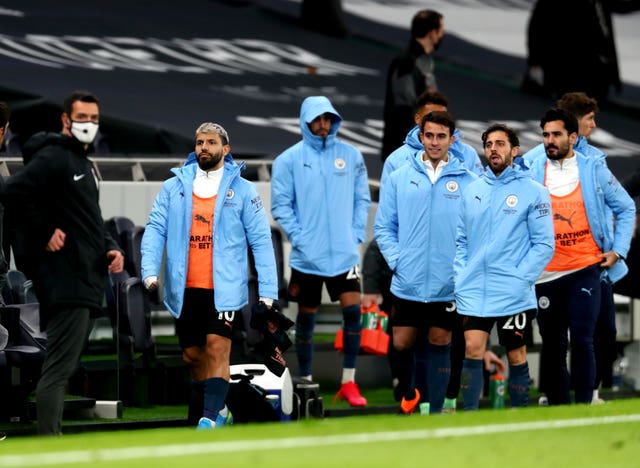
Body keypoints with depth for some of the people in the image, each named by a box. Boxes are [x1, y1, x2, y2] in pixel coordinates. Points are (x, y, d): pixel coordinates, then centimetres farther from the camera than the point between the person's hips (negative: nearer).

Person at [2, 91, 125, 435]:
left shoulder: (83, 163, 21)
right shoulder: (54, 157, -10)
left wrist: (110, 247, 9)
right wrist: (44, 235, -18)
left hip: (84, 278, 10)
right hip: (66, 280, -10)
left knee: (61, 368, 12)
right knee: (59, 369, -12)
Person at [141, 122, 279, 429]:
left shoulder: (242, 190, 4)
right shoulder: (174, 187, 9)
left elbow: (261, 240, 2)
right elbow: (155, 229, 4)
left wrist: (268, 291, -4)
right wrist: (150, 272, -11)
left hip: (224, 288, -3)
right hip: (185, 289, 3)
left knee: (217, 348, -14)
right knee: (192, 355, 9)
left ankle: (211, 417, -15)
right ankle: (218, 409, 26)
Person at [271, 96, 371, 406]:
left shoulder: (351, 156, 6)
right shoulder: (289, 160, -1)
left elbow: (362, 199, 11)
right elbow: (281, 204, -2)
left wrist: (357, 234, 0)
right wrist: (298, 236, -11)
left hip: (344, 252, 1)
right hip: (307, 254, -1)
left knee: (353, 310, -8)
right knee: (306, 317, 6)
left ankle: (348, 383, -1)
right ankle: (305, 382, 15)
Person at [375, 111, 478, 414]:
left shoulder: (468, 181, -1)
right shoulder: (400, 178, 4)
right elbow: (384, 226, 7)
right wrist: (396, 259, -5)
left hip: (448, 284, -1)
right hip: (407, 283, 1)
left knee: (439, 344, 4)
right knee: (402, 344, 5)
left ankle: (434, 409, 10)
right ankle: (408, 392, 29)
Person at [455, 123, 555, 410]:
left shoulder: (533, 192, -3)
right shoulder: (473, 191, 10)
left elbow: (544, 245, -6)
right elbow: (460, 240, 14)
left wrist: (520, 279, -14)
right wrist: (462, 275, 0)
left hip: (514, 295, -3)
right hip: (474, 291, 3)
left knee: (516, 356, 6)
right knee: (472, 350, -5)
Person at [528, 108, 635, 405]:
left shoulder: (594, 169, 2)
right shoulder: (532, 173, 4)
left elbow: (626, 209, 10)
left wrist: (618, 250, 1)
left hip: (586, 269, -2)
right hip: (547, 274, 2)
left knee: (581, 339, -13)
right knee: (552, 345, 7)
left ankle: (584, 407, -7)